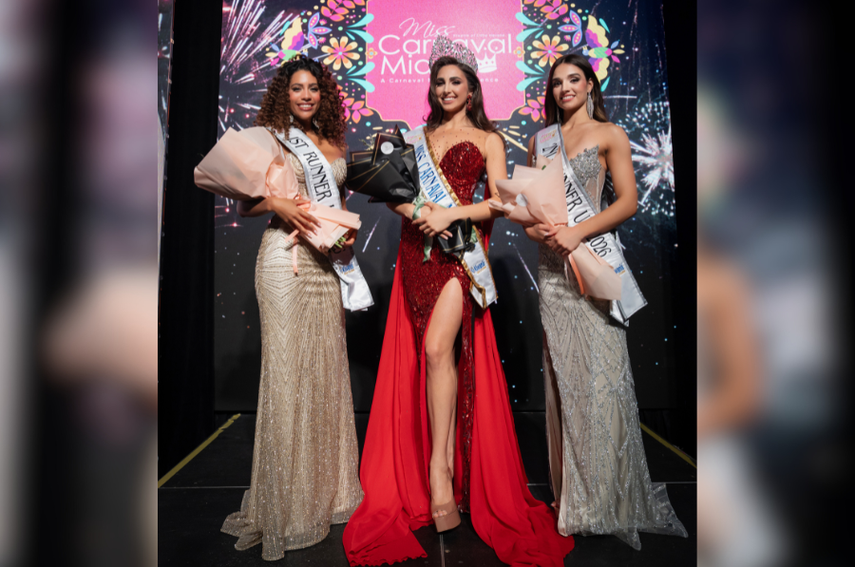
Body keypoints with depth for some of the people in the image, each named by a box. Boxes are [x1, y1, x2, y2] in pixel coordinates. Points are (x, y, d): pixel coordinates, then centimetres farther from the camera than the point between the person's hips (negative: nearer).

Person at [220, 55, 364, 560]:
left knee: (325, 367, 7)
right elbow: (244, 204, 3)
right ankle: (285, 503, 12)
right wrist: (277, 204, -16)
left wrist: (348, 229, 7)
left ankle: (325, 490, 23)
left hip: (326, 261, 5)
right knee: (286, 371, -3)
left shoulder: (335, 144, 18)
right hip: (284, 258, -5)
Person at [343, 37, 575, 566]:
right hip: (417, 250, 4)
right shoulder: (418, 136, 21)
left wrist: (451, 213, -13)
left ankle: (440, 467, -10)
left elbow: (499, 202, 0)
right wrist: (416, 212, -7)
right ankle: (440, 466, 10)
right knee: (431, 353, 0)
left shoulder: (488, 140, 11)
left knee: (437, 347, -19)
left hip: (461, 250, -3)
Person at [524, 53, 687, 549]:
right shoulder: (540, 139, 17)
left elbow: (628, 201, -5)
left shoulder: (610, 134, 5)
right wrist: (535, 227, -4)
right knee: (563, 371, 5)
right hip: (552, 264, 4)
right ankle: (573, 493, 18)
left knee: (599, 370, -5)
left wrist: (577, 232, -17)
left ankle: (608, 497, 12)